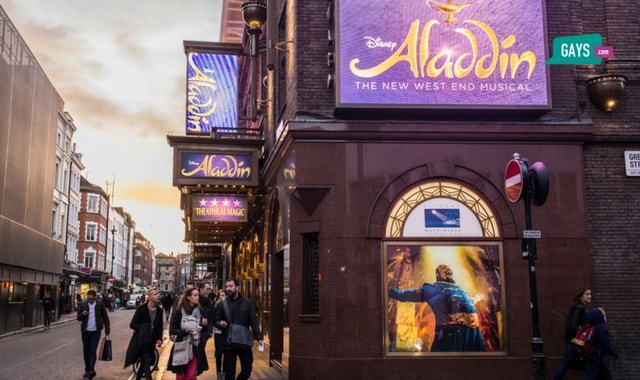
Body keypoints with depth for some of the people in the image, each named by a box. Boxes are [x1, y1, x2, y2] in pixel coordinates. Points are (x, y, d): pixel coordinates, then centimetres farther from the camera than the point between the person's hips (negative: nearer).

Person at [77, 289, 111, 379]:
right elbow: (78, 318, 5)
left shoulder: (100, 304, -4)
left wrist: (107, 329, -2)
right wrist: (82, 314, -18)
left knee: (92, 351, -10)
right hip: (85, 331, 3)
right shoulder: (83, 305, 1)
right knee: (86, 351, 9)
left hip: (96, 331, -3)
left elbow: (105, 317, 2)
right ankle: (87, 370, 18)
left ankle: (91, 369, -13)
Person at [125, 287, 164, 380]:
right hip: (141, 341, -5)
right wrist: (144, 328, -19)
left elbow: (160, 327, 6)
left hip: (151, 341, 5)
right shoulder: (142, 309, -12)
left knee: (144, 363, 16)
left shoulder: (159, 311, 2)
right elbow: (132, 325, -11)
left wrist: (159, 339, -6)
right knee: (146, 362, -10)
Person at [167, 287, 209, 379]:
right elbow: (173, 329, -8)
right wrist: (184, 331, -23)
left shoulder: (199, 311, 4)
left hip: (195, 346, 3)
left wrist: (204, 324, -7)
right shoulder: (179, 311, -7)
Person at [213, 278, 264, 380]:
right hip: (228, 343, -1)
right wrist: (220, 323, -16)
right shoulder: (221, 304, 2)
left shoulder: (247, 303, 3)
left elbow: (253, 321, 3)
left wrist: (259, 337, -7)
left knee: (247, 369, 5)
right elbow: (216, 321, 8)